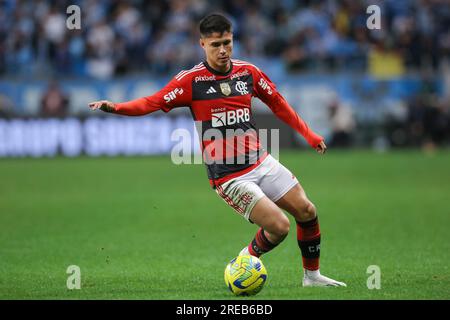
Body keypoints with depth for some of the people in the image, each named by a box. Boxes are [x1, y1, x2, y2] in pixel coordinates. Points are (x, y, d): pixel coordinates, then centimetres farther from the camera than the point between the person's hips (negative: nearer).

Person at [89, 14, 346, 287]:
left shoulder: (248, 72, 4)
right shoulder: (191, 80, -10)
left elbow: (278, 103, 17)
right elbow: (152, 103, -14)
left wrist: (309, 135, 18)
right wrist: (115, 107, -30)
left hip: (261, 162, 6)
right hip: (228, 176, -6)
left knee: (307, 212, 5)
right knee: (279, 227, -15)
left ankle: (312, 275, 26)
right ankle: (245, 261, 16)